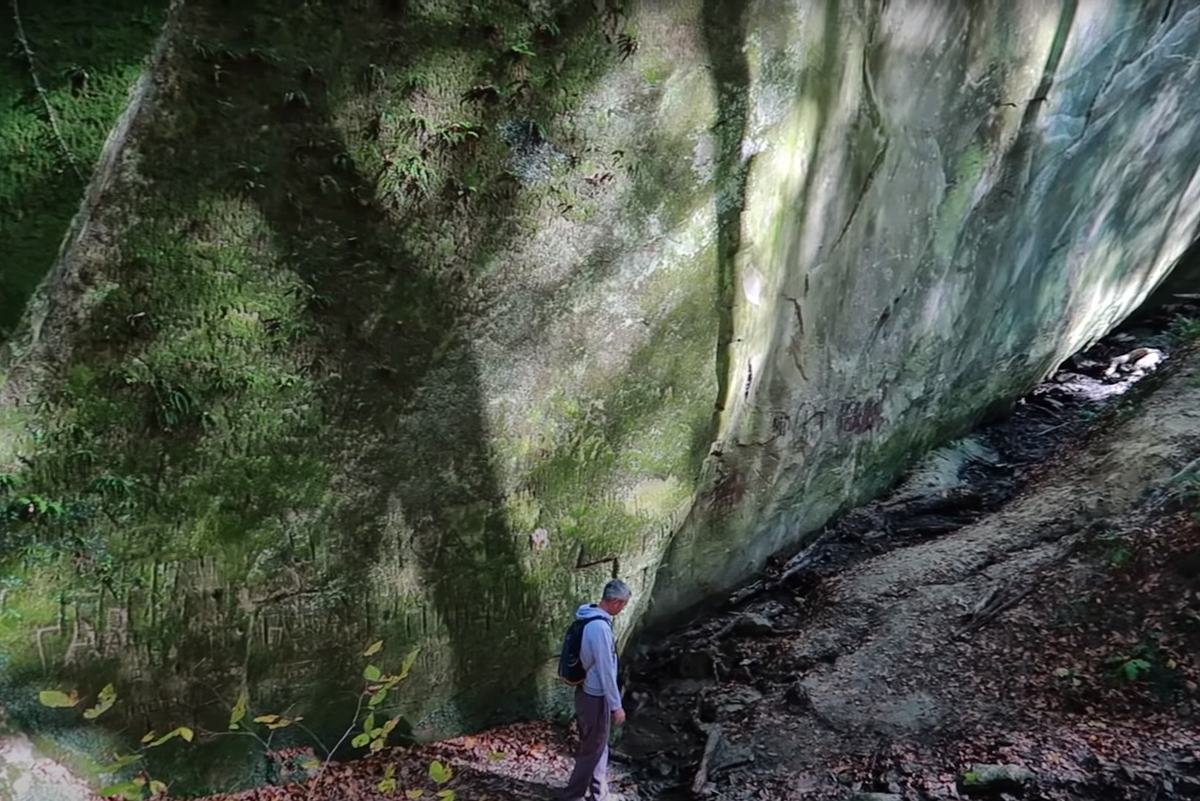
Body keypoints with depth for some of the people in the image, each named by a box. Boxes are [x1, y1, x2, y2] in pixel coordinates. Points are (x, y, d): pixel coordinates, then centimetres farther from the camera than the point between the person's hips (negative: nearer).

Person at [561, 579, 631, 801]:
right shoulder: (600, 627, -28)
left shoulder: (591, 619, 3)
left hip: (590, 692, 9)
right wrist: (617, 705, -16)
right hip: (595, 697, -9)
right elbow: (606, 670, -24)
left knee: (599, 747, 20)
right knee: (591, 751, 5)